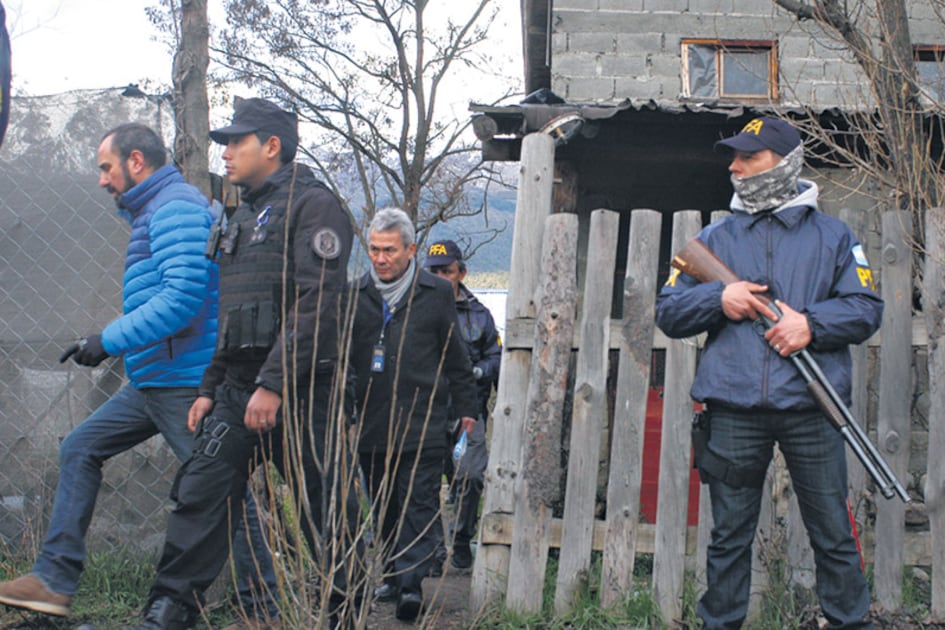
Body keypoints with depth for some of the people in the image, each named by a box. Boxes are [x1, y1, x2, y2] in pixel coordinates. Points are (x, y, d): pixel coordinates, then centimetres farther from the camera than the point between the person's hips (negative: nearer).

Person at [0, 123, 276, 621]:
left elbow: (183, 297, -23)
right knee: (79, 449, 12)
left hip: (184, 380, -11)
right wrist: (113, 343, 19)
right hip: (151, 380, 11)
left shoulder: (177, 207, -12)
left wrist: (109, 341, -20)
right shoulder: (153, 212, 20)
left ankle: (260, 596, 5)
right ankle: (53, 580, 14)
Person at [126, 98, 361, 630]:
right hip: (238, 387, 8)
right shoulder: (244, 216, 22)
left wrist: (274, 384, -22)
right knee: (201, 495, 1)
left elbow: (317, 303, -17)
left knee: (324, 507, 2)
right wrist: (210, 387, 18)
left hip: (299, 389, -8)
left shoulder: (314, 204, -6)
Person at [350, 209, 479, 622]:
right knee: (383, 507, 13)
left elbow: (455, 357, 9)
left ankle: (411, 583, -8)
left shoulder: (436, 294, 3)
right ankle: (394, 574, 26)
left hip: (423, 422, -3)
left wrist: (466, 409, 10)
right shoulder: (355, 295, 7)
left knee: (419, 505, -6)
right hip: (372, 424, 3)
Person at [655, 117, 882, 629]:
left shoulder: (831, 235, 10)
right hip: (734, 410, 1)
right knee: (729, 537, 9)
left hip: (810, 410, -1)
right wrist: (718, 300, -7)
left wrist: (811, 322, -12)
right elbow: (667, 311, 11)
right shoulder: (714, 237, 13)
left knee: (833, 534, 5)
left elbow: (867, 309, 5)